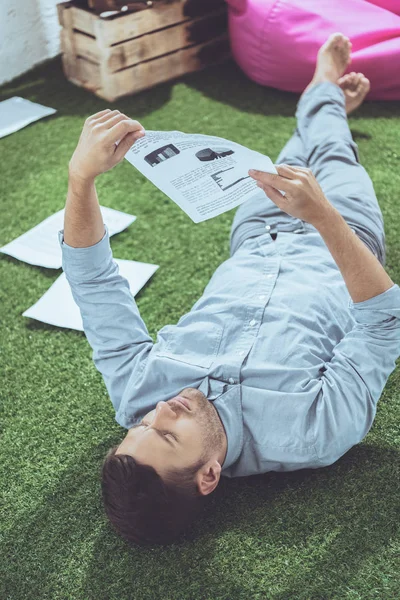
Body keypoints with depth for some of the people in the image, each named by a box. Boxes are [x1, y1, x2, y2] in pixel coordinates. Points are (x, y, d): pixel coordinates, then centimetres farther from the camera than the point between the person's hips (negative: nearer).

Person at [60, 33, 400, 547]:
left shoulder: (137, 395, -37)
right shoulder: (310, 437, -44)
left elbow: (92, 280, -32)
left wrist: (81, 176, -44)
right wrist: (324, 216, -56)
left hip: (253, 244, 2)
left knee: (304, 153, 26)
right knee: (333, 157, 20)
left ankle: (324, 96, 64)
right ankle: (324, 92, 59)